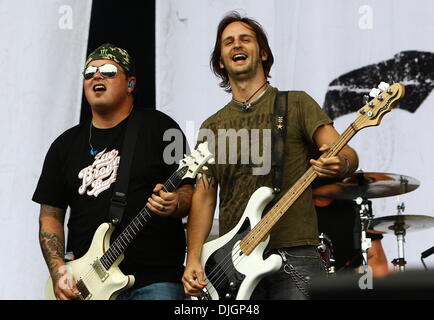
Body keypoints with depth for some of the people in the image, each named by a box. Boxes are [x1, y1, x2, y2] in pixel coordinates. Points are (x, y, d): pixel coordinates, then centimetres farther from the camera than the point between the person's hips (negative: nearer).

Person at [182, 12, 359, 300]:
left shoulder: (296, 104, 6)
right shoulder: (212, 127, 16)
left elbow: (347, 155, -3)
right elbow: (204, 197, 12)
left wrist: (341, 164, -28)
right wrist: (193, 259, -1)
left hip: (294, 255, -3)